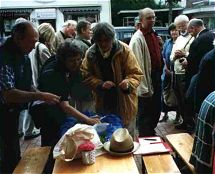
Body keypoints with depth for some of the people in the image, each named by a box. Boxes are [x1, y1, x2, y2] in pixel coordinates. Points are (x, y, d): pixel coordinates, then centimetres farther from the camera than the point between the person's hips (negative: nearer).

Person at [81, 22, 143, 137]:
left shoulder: (124, 50, -12)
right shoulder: (90, 53, -4)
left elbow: (136, 73, -11)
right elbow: (86, 76, -2)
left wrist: (128, 83, -32)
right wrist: (100, 84, -20)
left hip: (124, 103, -2)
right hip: (102, 104, 3)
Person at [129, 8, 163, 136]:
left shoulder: (154, 35, 9)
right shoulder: (137, 39, -18)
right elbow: (138, 66, -21)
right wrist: (144, 88, -21)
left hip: (156, 77, 9)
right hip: (145, 80, -9)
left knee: (157, 109, 21)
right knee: (145, 114, 5)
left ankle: (151, 133, 41)